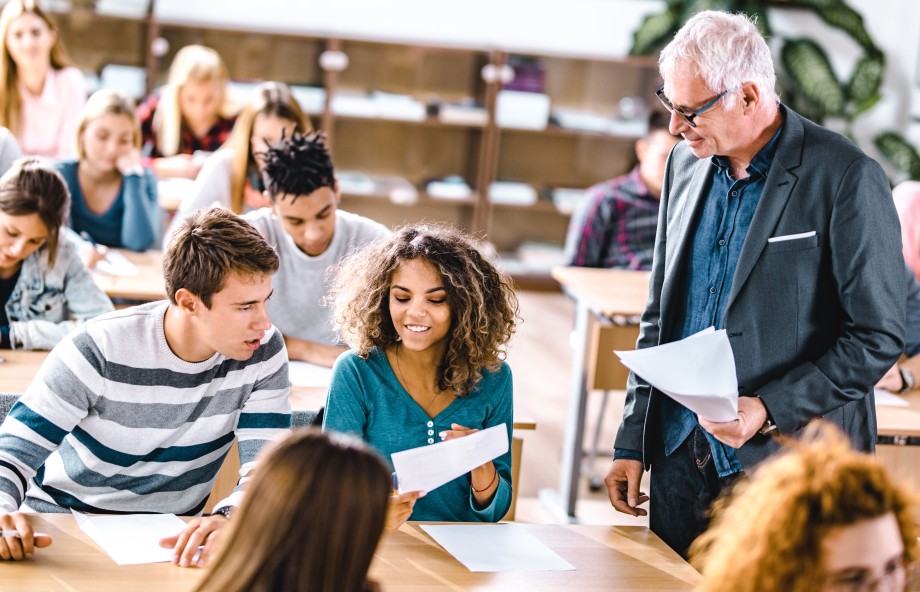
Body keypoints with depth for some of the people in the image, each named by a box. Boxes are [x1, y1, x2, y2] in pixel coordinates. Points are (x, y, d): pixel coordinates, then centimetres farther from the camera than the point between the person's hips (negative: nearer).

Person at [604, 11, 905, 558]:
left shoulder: (848, 179, -12)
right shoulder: (687, 163, 9)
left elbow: (879, 336, -11)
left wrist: (771, 409, -19)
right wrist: (632, 443, 11)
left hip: (788, 469, -6)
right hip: (679, 460, 6)